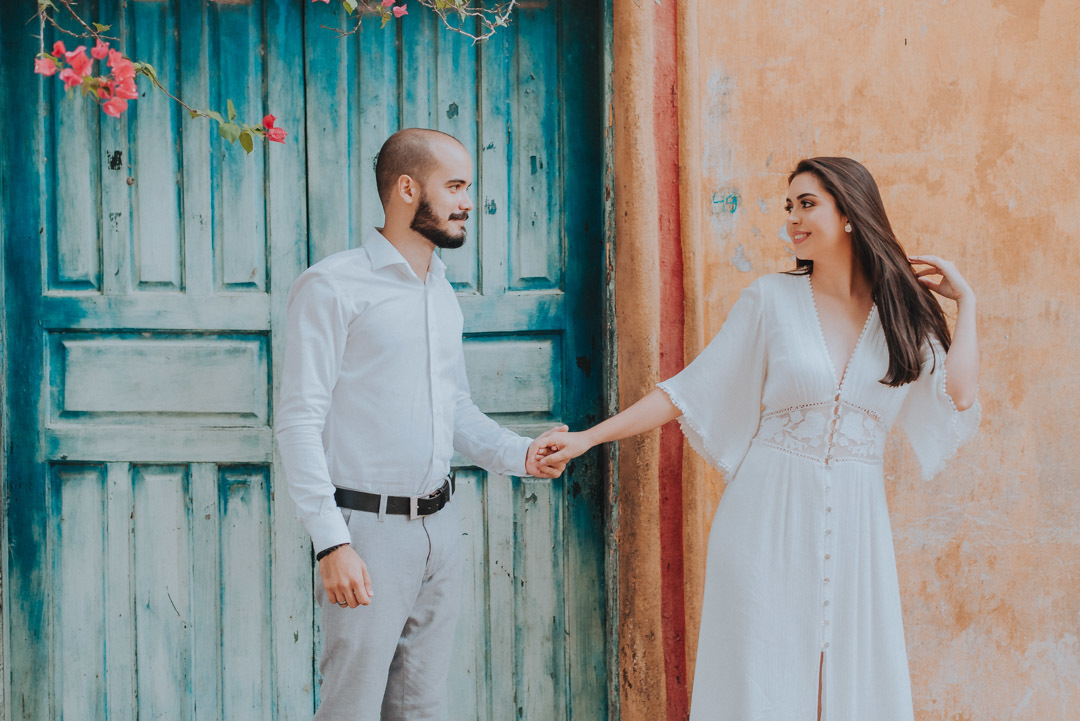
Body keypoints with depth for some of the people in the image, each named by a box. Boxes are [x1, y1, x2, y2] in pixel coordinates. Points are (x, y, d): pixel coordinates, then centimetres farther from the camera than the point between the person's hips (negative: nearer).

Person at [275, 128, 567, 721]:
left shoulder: (443, 294, 14)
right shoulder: (331, 286, -9)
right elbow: (298, 422, -13)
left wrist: (520, 454, 2)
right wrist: (331, 543, -20)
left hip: (439, 526, 7)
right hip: (368, 529, -7)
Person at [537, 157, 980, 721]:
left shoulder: (902, 314, 6)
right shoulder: (771, 299, 1)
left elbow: (959, 395, -6)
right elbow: (693, 389, 0)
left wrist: (965, 300, 1)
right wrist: (588, 438, -5)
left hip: (853, 524, 2)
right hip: (768, 515, -1)